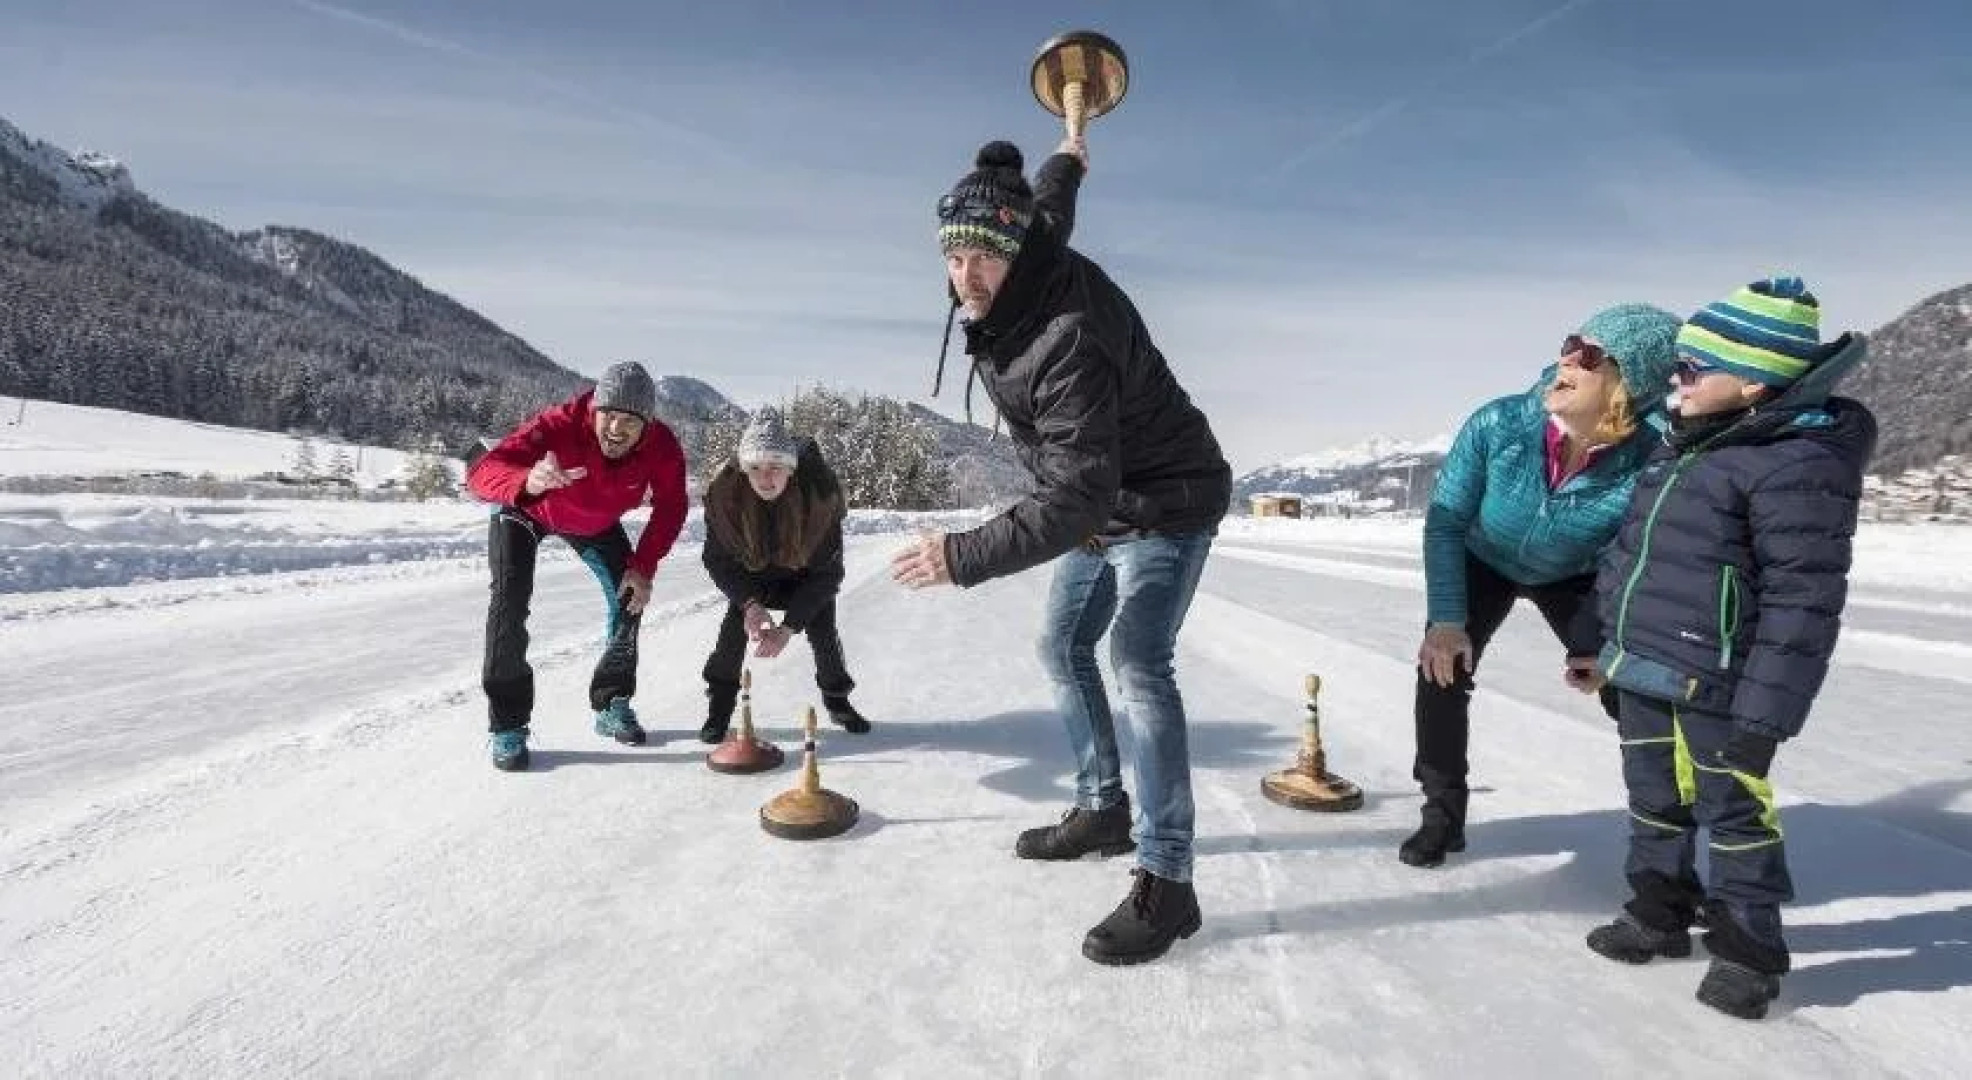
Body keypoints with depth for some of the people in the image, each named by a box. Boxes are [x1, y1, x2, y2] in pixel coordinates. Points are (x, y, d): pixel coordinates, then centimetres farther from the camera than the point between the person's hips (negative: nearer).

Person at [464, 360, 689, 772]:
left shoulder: (663, 448, -32)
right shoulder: (559, 425, -43)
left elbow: (670, 508, -14)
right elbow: (481, 472, -52)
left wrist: (643, 567, -23)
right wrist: (527, 481, -74)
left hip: (596, 519, 4)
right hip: (525, 509, -4)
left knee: (629, 596, 0)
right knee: (511, 600, -19)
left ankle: (612, 705, 19)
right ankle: (507, 726, -8)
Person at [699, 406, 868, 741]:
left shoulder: (820, 492, -36)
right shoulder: (723, 492, -32)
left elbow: (827, 572, -25)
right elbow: (717, 560, -18)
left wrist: (789, 626, -30)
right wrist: (750, 603, -35)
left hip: (807, 573, -1)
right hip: (752, 574, 1)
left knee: (822, 630, -9)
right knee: (736, 622, -17)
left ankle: (837, 698, 19)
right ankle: (719, 704, 2)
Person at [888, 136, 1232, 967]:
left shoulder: (1066, 342, -37)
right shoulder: (1013, 291, -9)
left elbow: (1077, 497, -42)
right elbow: (1049, 208, 16)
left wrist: (965, 556, -45)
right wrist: (1066, 161, 37)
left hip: (1165, 504, -9)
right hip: (1102, 506, 10)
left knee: (1137, 663, -24)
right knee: (1063, 649, 15)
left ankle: (1166, 881, -19)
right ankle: (1104, 810, 29)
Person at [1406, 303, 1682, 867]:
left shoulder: (1650, 462, -34)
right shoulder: (1498, 425, -33)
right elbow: (1444, 523, -21)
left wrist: (1613, 647, -16)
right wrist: (1447, 619, -23)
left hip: (1576, 578, 0)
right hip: (1483, 562, 1)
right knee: (1442, 666, -12)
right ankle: (1443, 814, 7)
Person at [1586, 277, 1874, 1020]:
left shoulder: (1799, 462, -18)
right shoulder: (1692, 440, 9)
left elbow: (1804, 599, -20)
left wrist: (1765, 712, -21)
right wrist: (1609, 644, 21)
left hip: (1713, 682, -9)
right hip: (1643, 668, 9)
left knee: (1733, 811, 6)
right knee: (1654, 800, 19)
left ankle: (1748, 947, 23)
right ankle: (1659, 912, 36)